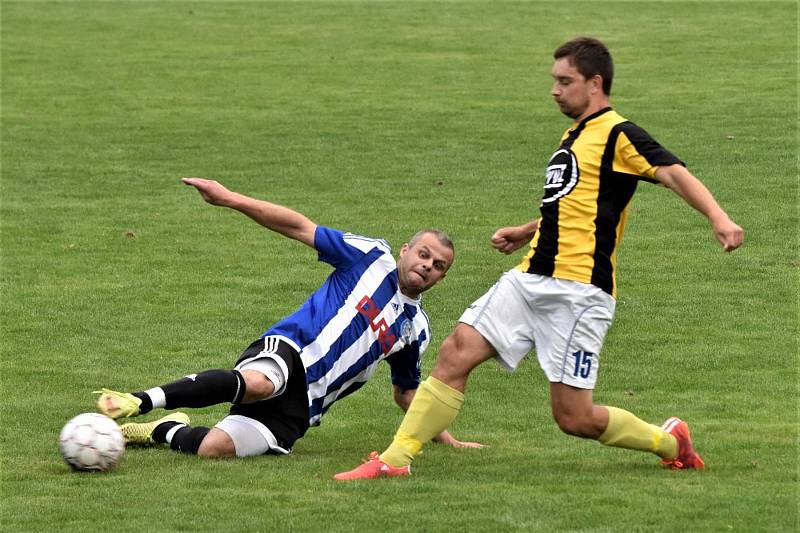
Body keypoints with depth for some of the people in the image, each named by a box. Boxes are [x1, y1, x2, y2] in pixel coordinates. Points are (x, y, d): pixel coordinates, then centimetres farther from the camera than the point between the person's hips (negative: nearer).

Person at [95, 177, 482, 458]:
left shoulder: (416, 328, 23)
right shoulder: (372, 258, 8)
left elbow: (407, 392, 37)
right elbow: (299, 227, 2)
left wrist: (447, 439, 31)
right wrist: (230, 199, -9)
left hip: (300, 407, 4)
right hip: (288, 349, -4)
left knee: (213, 449, -25)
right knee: (256, 384, -45)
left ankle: (164, 430, 5)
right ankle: (141, 401, -39)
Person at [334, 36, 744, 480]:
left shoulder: (618, 135, -7)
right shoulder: (574, 138, 21)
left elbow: (674, 173, -21)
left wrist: (718, 218, -37)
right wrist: (525, 233, 30)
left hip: (578, 291, -8)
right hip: (530, 278, 8)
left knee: (574, 418, -6)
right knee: (456, 352, -5)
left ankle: (669, 442, 18)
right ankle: (395, 459, -3)